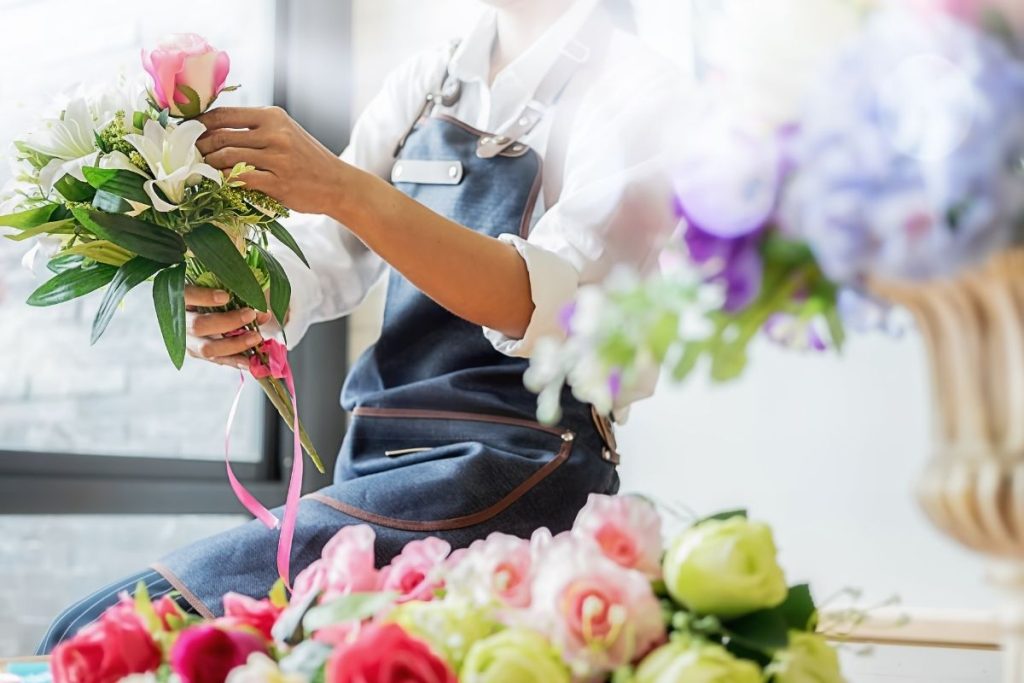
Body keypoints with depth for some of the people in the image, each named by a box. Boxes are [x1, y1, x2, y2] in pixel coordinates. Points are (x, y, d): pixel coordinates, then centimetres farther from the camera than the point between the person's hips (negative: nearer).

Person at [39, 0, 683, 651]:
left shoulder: (636, 90, -5)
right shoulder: (427, 80, 15)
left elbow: (549, 305, -20)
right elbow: (325, 256, 8)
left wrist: (345, 189, -29)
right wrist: (239, 309, -14)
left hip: (512, 471, -6)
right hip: (376, 461, 7)